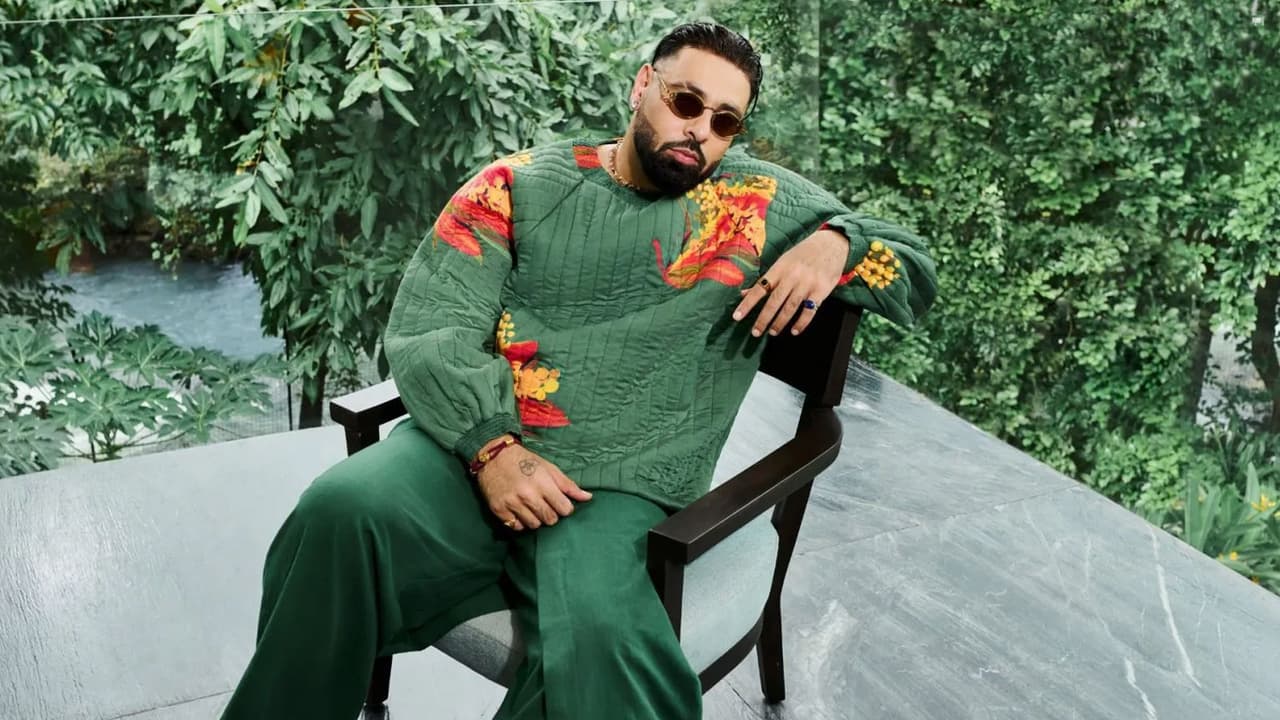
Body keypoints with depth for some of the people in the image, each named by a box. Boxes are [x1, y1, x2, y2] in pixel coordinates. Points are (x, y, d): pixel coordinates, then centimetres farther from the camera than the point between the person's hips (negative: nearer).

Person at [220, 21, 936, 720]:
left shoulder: (766, 203, 14)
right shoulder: (521, 184, 11)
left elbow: (916, 273, 19)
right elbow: (427, 328, 2)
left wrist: (836, 240, -4)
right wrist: (492, 448, -14)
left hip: (620, 494, -1)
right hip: (474, 449, 1)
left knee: (598, 643, -33)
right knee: (342, 514, -29)